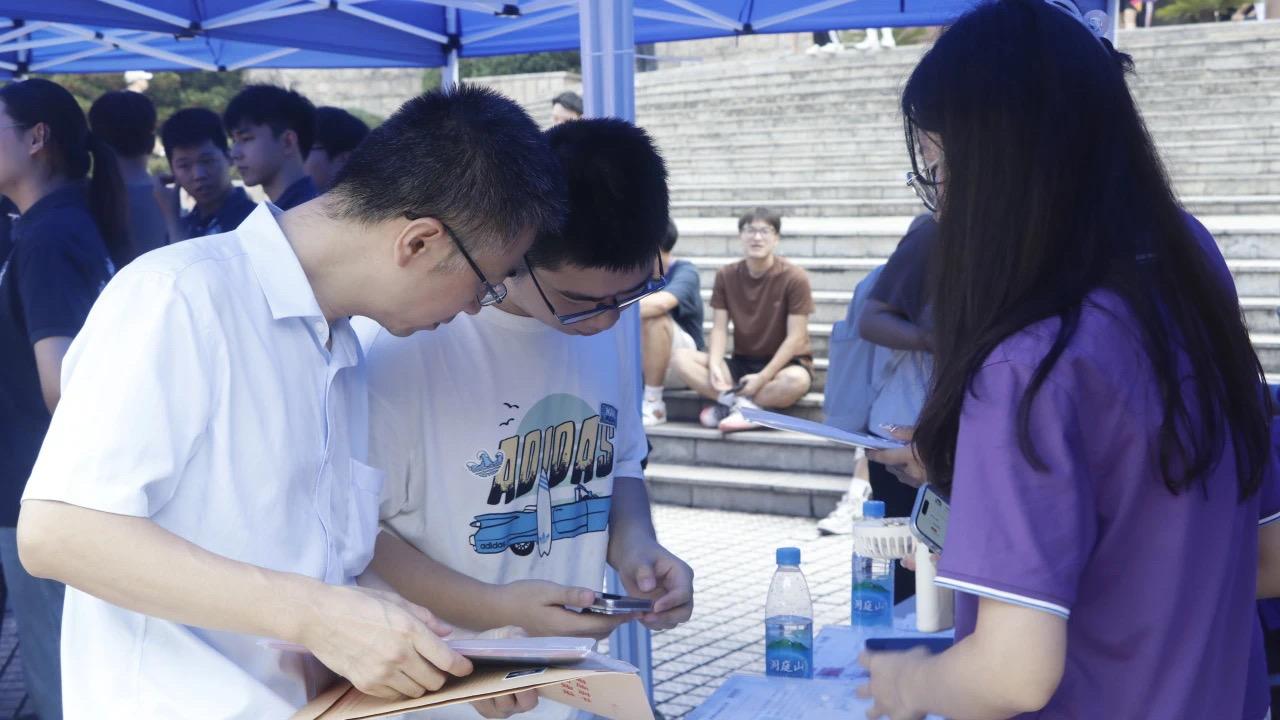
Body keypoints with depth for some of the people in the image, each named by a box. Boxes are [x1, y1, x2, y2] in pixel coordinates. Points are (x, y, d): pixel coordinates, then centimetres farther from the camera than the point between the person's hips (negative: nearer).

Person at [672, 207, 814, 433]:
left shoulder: (794, 277, -12)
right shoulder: (726, 275, 1)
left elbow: (795, 337, -14)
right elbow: (719, 328, -1)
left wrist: (762, 378, -22)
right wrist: (715, 366, -22)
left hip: (782, 363, -4)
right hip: (741, 363, 4)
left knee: (796, 381, -40)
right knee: (682, 359, -19)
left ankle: (727, 404, -25)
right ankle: (742, 404, -28)